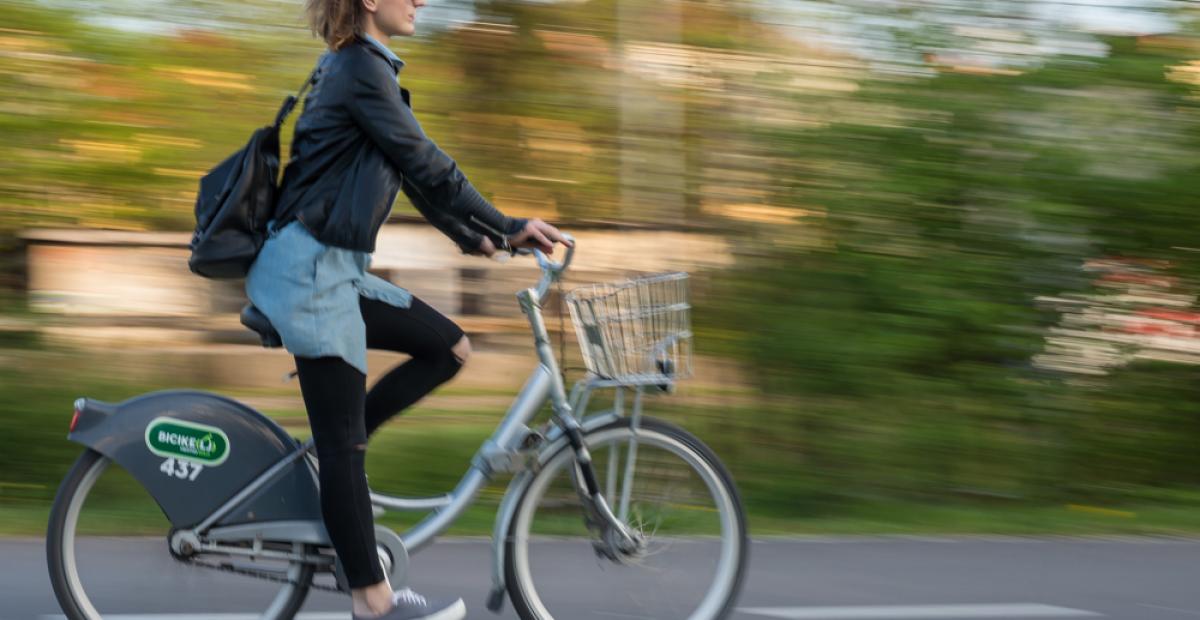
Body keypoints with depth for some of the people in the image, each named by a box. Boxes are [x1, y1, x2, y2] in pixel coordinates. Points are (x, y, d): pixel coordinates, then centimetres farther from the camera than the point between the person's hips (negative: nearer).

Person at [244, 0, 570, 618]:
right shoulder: (362, 68, -15)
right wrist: (505, 227, -10)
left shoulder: (353, 67, 16)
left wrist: (475, 237, 22)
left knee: (449, 347, 8)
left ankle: (335, 456, 12)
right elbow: (426, 165, -16)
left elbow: (410, 170, 22)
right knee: (343, 440, -5)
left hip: (333, 268, 10)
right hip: (310, 269, -10)